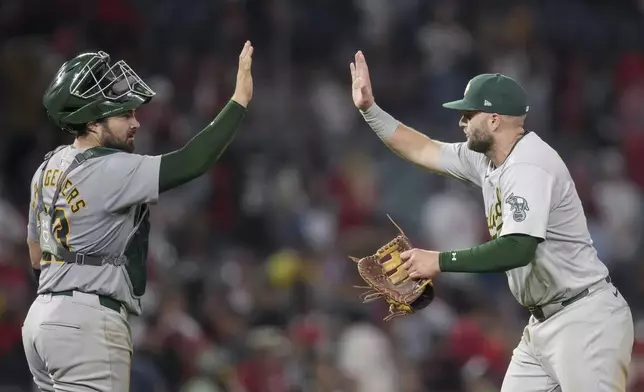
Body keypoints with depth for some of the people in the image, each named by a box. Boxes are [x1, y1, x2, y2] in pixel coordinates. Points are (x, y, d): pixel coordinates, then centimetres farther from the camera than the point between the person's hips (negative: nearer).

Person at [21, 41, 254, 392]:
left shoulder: (49, 167, 13)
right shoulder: (110, 171, -16)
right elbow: (191, 163, -24)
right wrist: (240, 100, -21)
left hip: (42, 317, 10)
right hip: (87, 323, -10)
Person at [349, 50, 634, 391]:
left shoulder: (529, 167, -19)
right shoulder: (486, 159, 9)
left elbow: (517, 249, -29)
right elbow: (423, 151, 22)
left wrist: (441, 261, -23)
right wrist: (369, 108, 19)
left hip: (583, 321, -10)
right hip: (544, 322, 10)